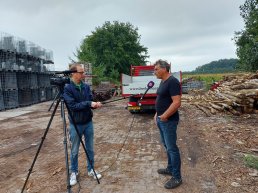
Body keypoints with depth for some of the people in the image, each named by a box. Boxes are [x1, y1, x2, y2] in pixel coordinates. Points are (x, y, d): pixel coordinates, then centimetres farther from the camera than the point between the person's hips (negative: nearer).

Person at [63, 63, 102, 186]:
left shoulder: (86, 87, 1)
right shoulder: (67, 88, -15)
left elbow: (90, 101, 0)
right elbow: (73, 106, -23)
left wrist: (95, 104, -22)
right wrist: (89, 103, -26)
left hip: (88, 123, 4)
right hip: (75, 124, -4)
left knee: (90, 149, 14)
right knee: (74, 151, 12)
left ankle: (91, 170, 32)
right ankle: (74, 172, 31)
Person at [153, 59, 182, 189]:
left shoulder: (172, 82, -18)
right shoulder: (163, 82, 12)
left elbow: (177, 103, -25)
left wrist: (164, 116, -21)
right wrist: (157, 115, 16)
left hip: (169, 121, -9)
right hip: (161, 120, 10)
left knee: (172, 148, 0)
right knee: (167, 146, 19)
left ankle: (177, 177, 13)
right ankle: (170, 169, 35)